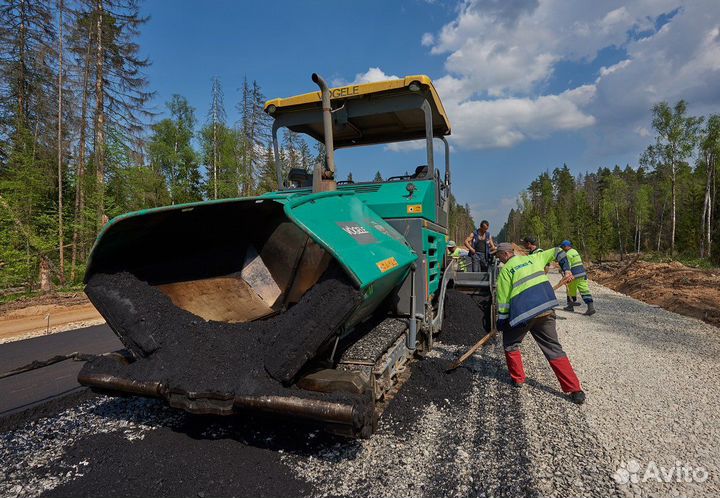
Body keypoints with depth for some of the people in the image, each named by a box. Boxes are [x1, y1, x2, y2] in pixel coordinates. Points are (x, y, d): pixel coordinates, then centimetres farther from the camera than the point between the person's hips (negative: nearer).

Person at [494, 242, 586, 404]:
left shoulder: (506, 269, 1)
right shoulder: (533, 258, 17)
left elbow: (503, 299, -2)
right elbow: (557, 252, 28)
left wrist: (501, 321, 4)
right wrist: (567, 270, 30)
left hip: (522, 314, -5)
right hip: (545, 311, 5)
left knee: (510, 344, 19)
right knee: (554, 349, 11)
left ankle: (518, 378, 22)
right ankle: (575, 390, 7)